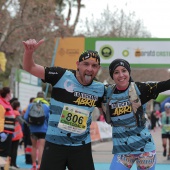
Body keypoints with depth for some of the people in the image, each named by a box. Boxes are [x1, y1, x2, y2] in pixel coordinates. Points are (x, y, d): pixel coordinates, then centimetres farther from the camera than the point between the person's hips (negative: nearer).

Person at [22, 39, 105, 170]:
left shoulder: (100, 89, 0)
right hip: (55, 144, -3)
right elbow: (29, 68, -9)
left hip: (82, 146, 3)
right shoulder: (61, 76, -11)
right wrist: (29, 51, -28)